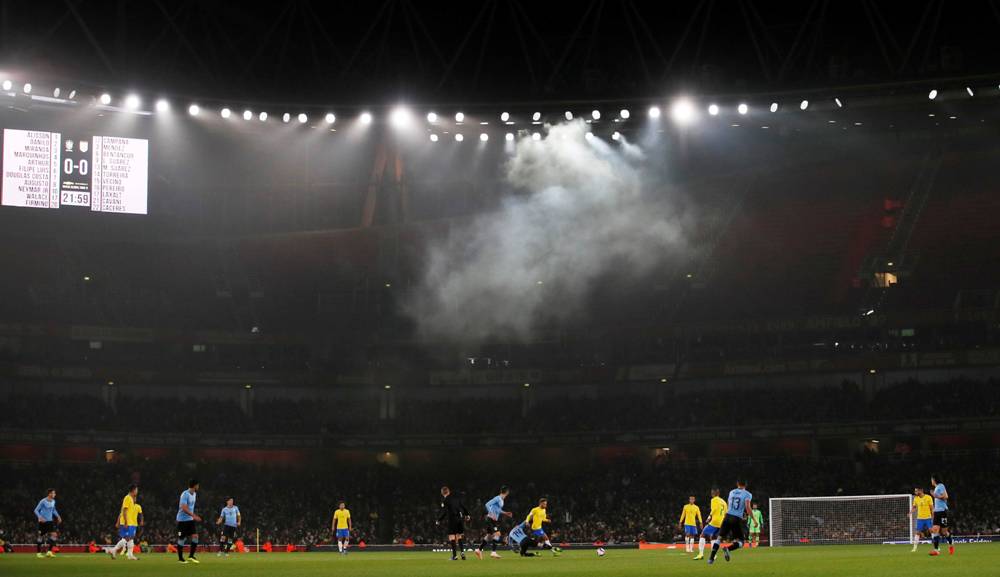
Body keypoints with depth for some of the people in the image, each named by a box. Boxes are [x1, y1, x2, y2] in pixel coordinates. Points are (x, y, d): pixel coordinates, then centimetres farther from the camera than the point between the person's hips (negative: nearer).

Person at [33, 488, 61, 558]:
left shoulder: (53, 502, 6)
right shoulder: (43, 501, -14)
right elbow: (36, 510, -10)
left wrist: (58, 516, 12)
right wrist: (40, 517, -26)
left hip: (50, 521, 6)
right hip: (43, 521, -6)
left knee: (54, 535, -8)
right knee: (41, 537, 1)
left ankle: (49, 551, -2)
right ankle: (38, 552, 14)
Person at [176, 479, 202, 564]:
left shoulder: (194, 494, 9)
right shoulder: (185, 494, -19)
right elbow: (184, 508, -27)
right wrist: (193, 515, -31)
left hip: (190, 519, 7)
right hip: (182, 520, -7)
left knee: (195, 536, -5)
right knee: (181, 539, 1)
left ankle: (191, 556, 2)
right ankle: (180, 558, 11)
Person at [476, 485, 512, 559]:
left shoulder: (501, 500, 13)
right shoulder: (498, 498, -15)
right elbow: (487, 504, -21)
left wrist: (505, 513, 21)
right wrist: (491, 514, -27)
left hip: (494, 520, 10)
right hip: (491, 519, -10)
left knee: (489, 535, 12)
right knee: (497, 533, -16)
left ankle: (479, 550, 19)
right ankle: (493, 552, -16)